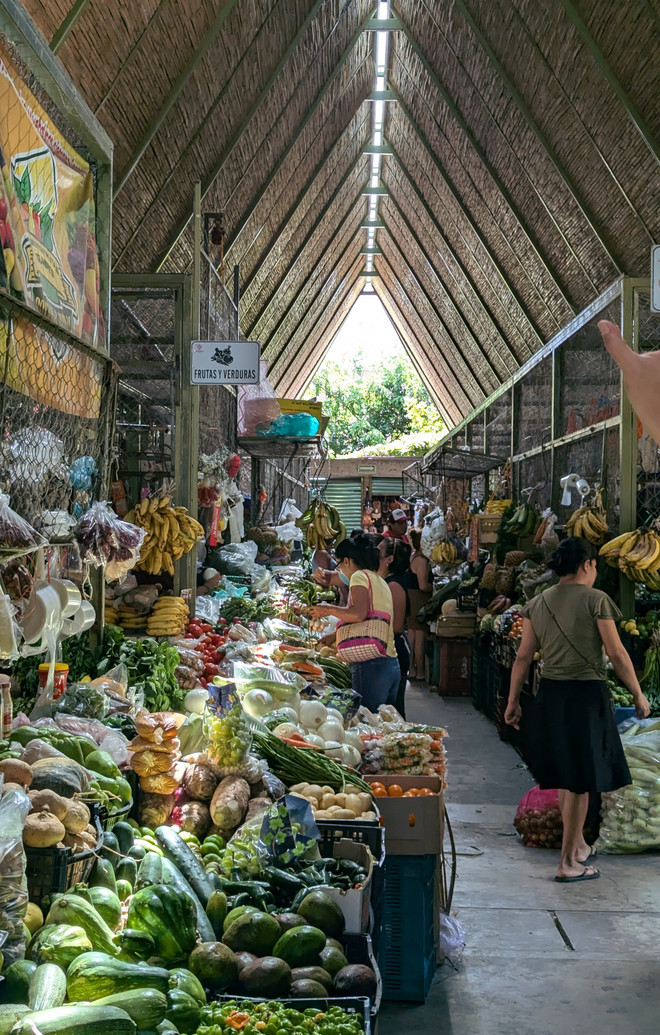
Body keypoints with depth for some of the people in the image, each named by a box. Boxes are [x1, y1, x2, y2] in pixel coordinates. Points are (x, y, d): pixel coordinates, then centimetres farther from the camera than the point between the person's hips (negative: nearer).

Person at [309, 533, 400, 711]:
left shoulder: (360, 576, -4)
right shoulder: (380, 581, 21)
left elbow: (358, 614, -21)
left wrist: (328, 609, -6)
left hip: (371, 665, -9)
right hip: (392, 664, 9)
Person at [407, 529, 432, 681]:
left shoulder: (412, 557, 11)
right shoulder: (421, 560, -18)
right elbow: (423, 585, -22)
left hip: (411, 599, 10)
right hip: (420, 600, -10)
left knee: (411, 634, 14)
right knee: (420, 637, -2)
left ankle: (412, 668, 22)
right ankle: (420, 672, 4)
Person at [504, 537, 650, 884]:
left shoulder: (537, 604, 5)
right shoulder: (595, 599, -10)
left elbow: (523, 656, 6)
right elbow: (617, 654, -10)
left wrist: (513, 701, 12)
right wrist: (639, 695, 1)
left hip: (549, 695, 6)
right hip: (586, 696, -6)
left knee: (566, 775, 21)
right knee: (581, 780, 4)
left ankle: (578, 844, 36)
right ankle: (568, 863, 10)